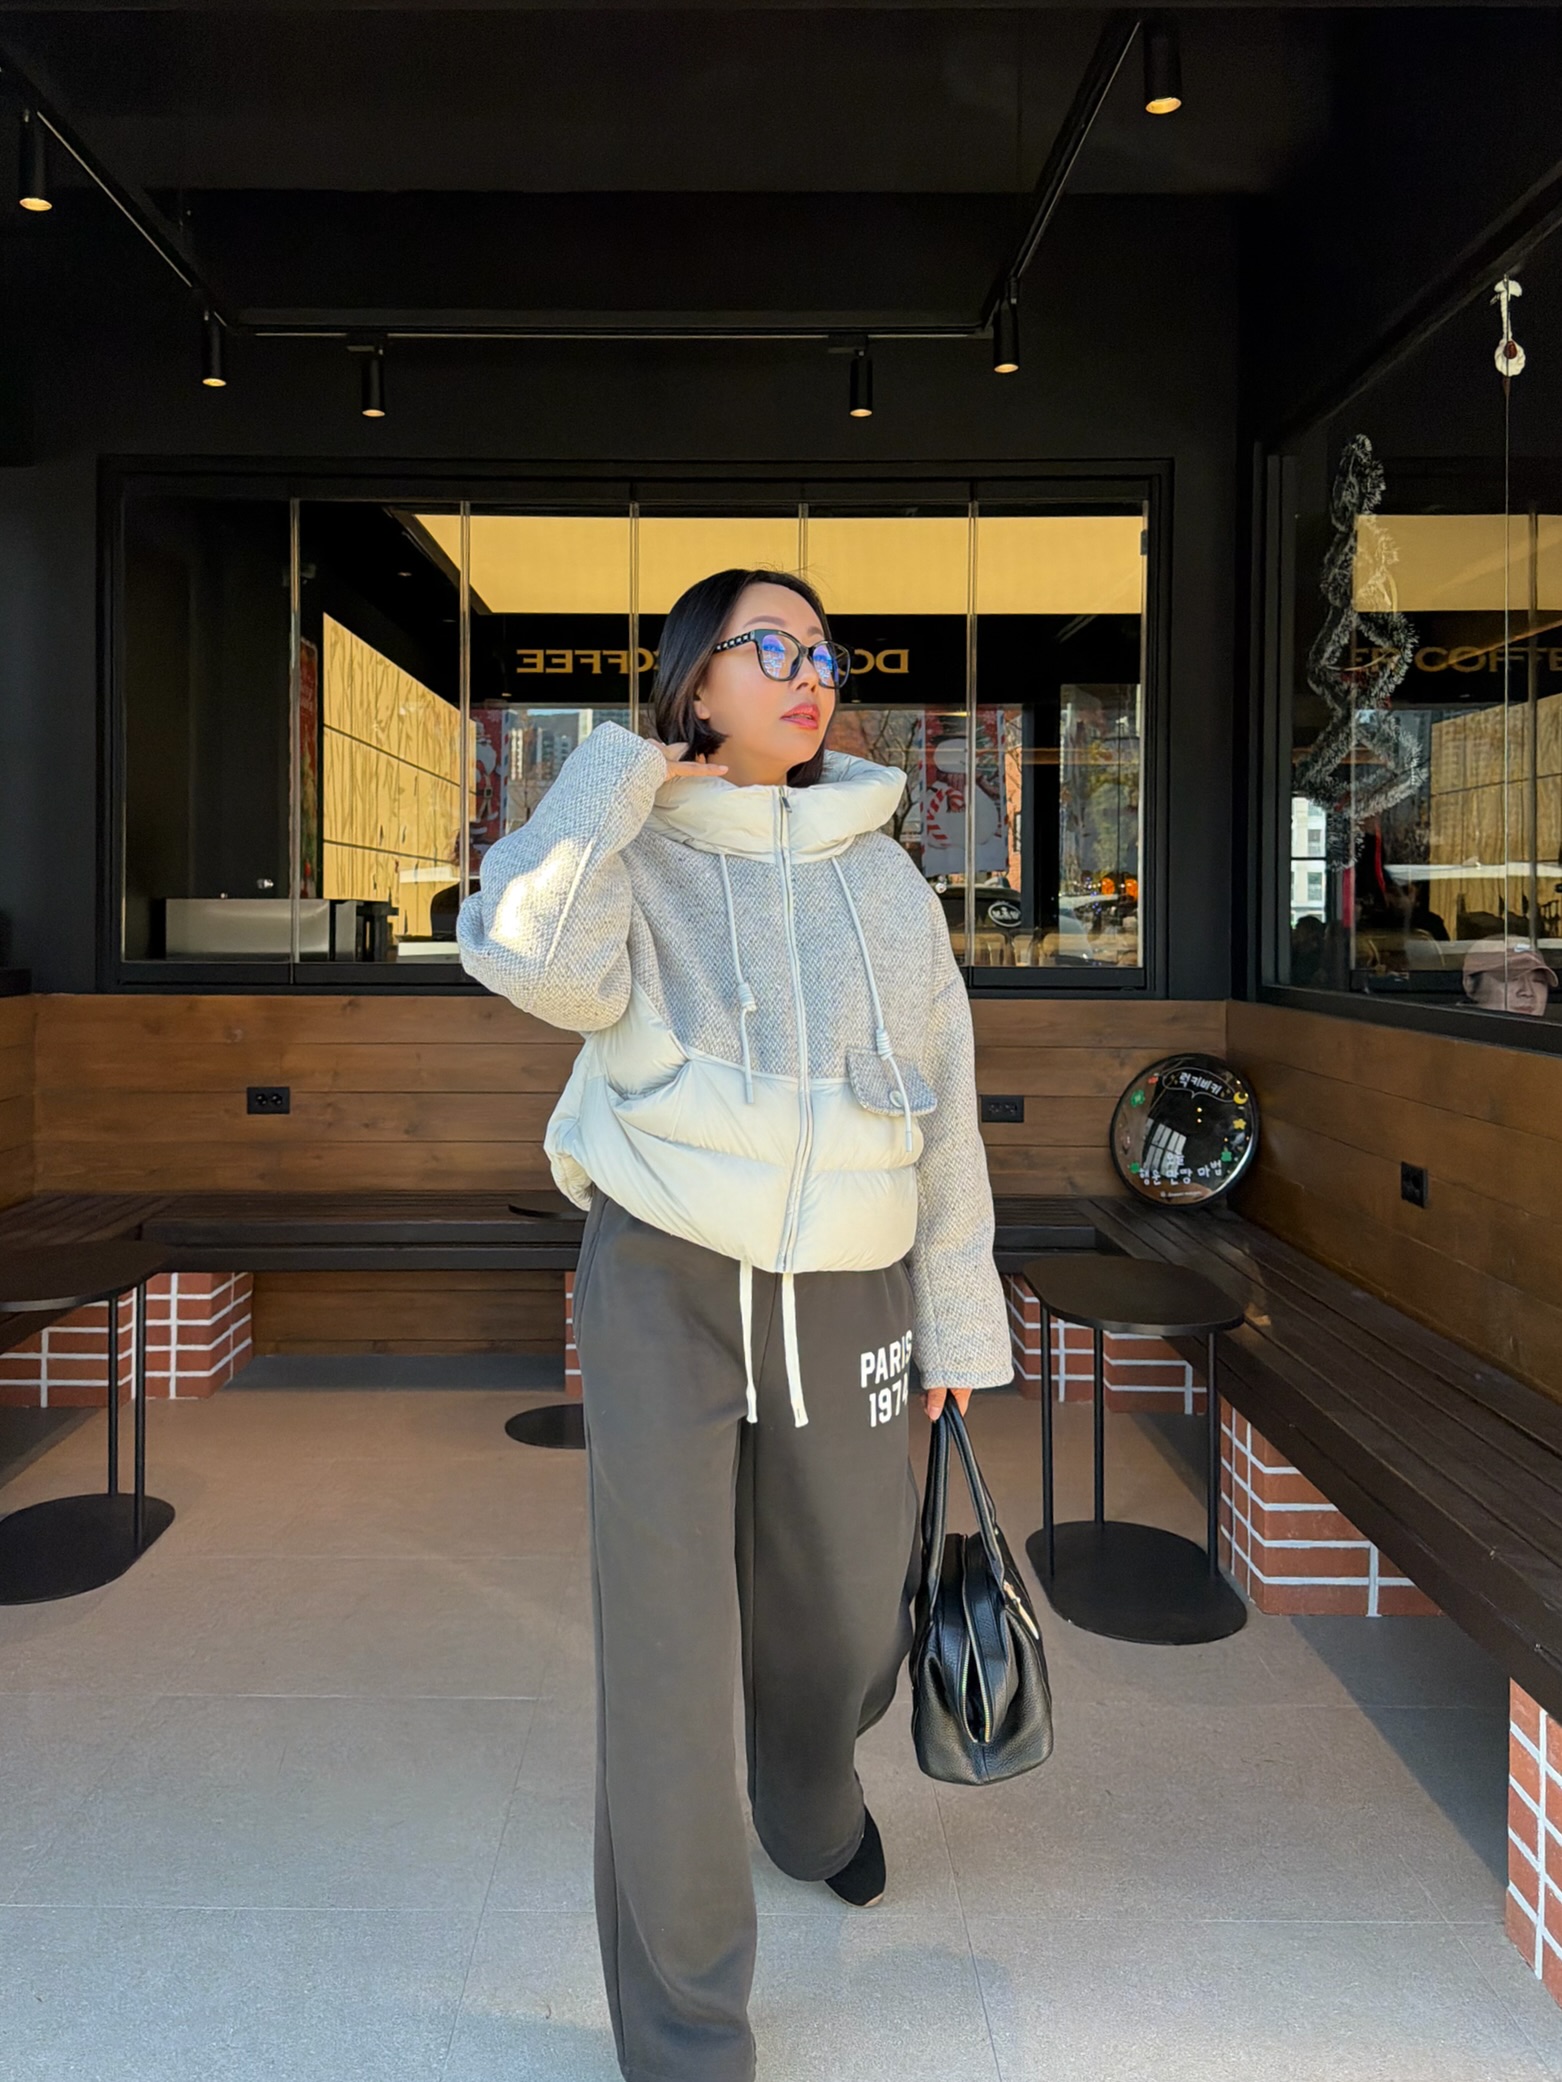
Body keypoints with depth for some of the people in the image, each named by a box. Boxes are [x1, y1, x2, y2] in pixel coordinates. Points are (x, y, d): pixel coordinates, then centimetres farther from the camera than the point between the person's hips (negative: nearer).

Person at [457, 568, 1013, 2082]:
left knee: (846, 1619, 16)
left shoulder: (885, 878, 8)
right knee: (666, 1651, -1)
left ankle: (810, 1805, 53)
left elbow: (945, 1111, 9)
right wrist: (624, 772, -12)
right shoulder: (634, 865, -1)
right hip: (665, 1284, -3)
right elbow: (525, 952, -25)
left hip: (846, 1293, 3)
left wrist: (959, 1316, 9)